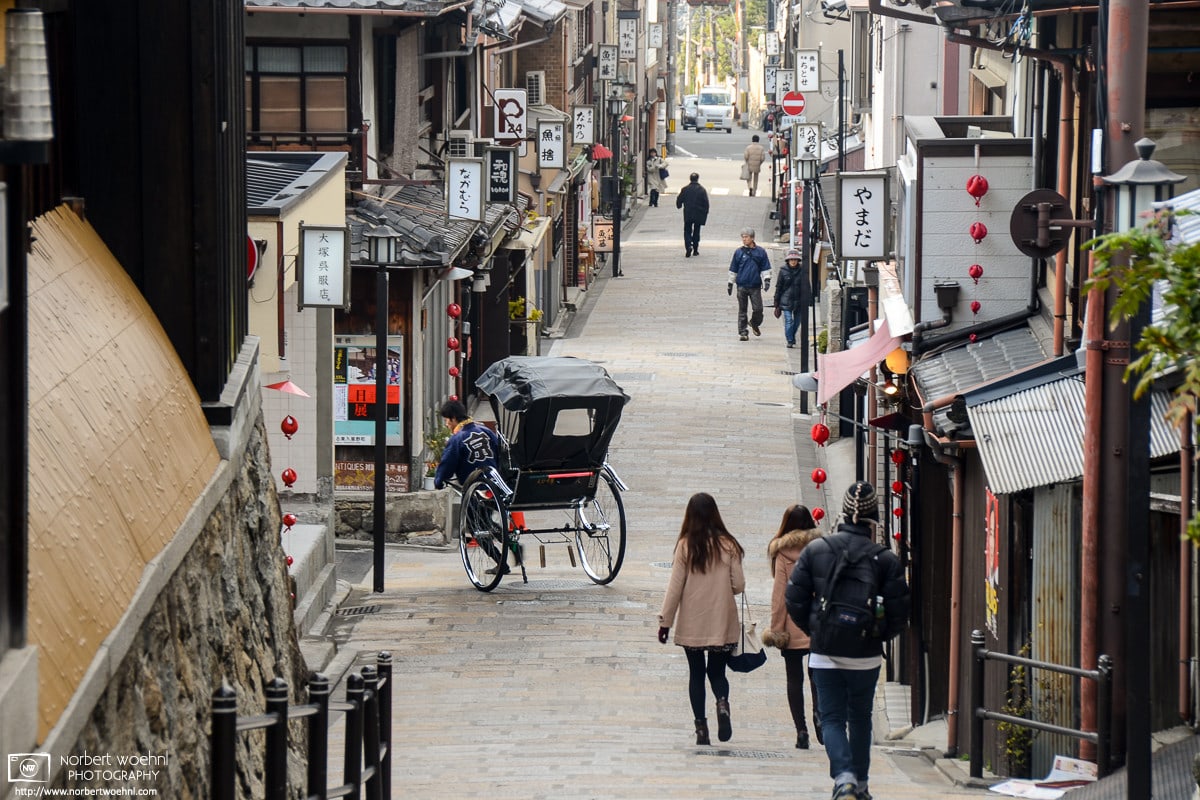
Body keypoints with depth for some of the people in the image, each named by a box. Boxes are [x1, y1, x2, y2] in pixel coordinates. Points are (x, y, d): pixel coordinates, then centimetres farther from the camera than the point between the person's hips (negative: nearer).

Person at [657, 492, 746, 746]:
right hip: (722, 624, 1)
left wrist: (665, 621, 2)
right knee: (717, 671, 13)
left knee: (696, 674, 11)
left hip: (691, 625, -1)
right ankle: (722, 702, -17)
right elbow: (738, 585, -2)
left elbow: (675, 587, -6)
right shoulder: (728, 545, -5)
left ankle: (701, 727, 7)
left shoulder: (685, 546, -8)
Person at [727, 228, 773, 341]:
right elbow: (733, 269, 14)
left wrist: (767, 280, -4)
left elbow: (765, 268, 9)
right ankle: (742, 332, 5)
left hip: (755, 286, -1)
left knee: (758, 309, -4)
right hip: (742, 286, 1)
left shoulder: (760, 252, 5)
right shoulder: (738, 252, 7)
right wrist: (730, 283, 14)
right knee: (742, 310, 0)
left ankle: (755, 324, 26)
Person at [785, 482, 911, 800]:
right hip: (866, 655, 0)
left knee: (832, 718, 3)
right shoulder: (885, 559, -6)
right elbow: (899, 612, -5)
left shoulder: (815, 550, -4)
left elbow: (794, 601, -2)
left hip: (825, 654, 0)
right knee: (860, 719, 16)